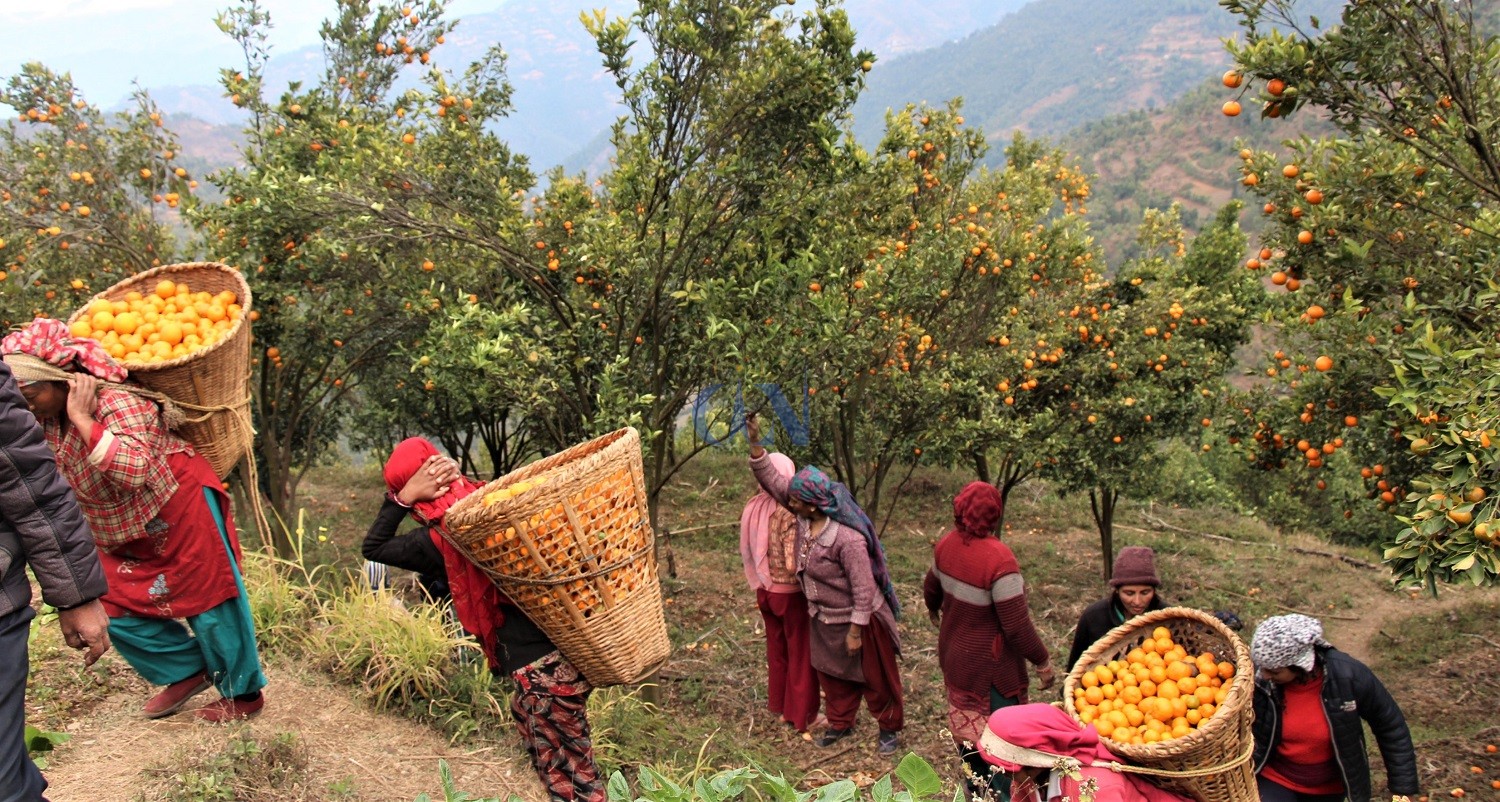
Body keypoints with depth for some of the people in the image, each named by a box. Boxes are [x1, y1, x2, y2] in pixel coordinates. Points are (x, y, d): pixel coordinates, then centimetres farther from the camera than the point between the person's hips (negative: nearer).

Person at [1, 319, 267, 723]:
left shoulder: (115, 403, -28)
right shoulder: (46, 418, -2)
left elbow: (133, 471, -42)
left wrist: (82, 418, -39)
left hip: (178, 510, -9)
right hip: (121, 532, 9)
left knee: (208, 602, 2)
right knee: (118, 612, 9)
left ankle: (243, 694, 17)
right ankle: (188, 670, 27)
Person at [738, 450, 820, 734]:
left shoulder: (752, 508, -5)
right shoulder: (789, 514, -25)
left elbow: (746, 551, 4)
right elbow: (794, 564, -27)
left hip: (764, 590, 6)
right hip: (791, 592, -6)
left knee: (776, 648, 23)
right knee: (801, 654, 11)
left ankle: (778, 705, 38)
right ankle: (801, 715, 22)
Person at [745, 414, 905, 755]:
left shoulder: (847, 538, -33)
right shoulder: (804, 517, -11)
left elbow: (864, 589, -27)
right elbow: (772, 480, -6)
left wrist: (856, 631, -22)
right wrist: (755, 442, -16)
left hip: (856, 618, -8)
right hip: (824, 618, 8)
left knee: (875, 676, 12)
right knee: (832, 673, 22)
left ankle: (890, 727, 31)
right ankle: (840, 723, 42)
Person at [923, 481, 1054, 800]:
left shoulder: (947, 544, -7)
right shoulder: (999, 559, -30)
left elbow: (931, 587, 13)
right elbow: (1017, 626, -27)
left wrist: (933, 609, 35)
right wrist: (1043, 662, -12)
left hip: (954, 655, 8)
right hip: (989, 664, -8)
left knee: (967, 722, 24)